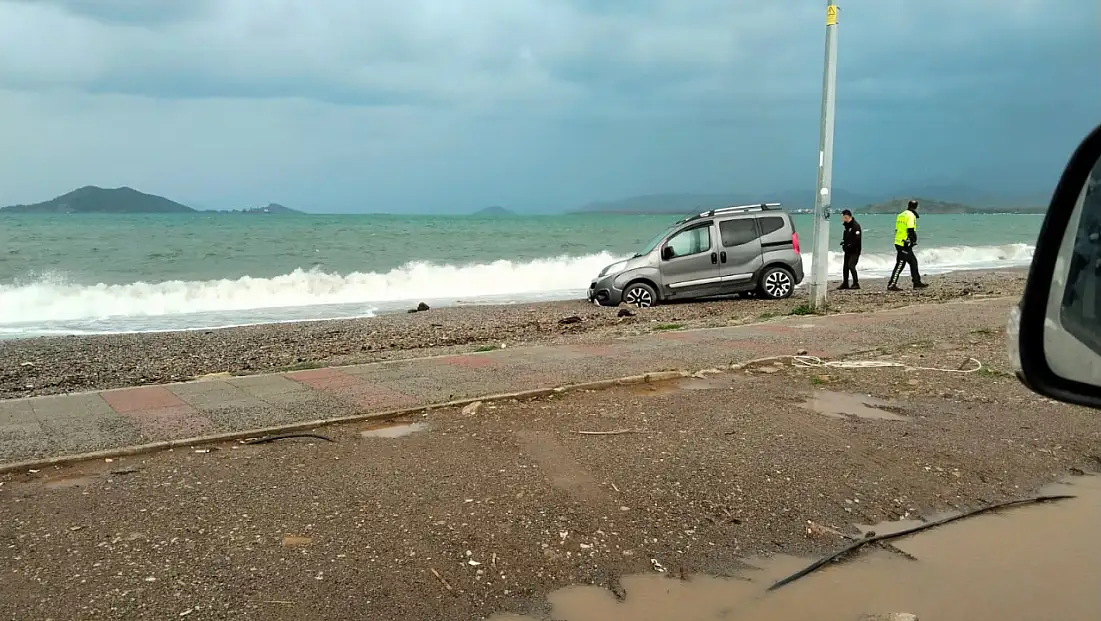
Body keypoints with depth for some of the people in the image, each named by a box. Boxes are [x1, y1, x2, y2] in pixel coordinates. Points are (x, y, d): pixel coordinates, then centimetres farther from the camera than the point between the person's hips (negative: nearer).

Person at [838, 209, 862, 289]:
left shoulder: (855, 225, -16)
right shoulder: (847, 225, 13)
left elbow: (857, 239, -22)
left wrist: (849, 246, -20)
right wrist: (843, 242, 5)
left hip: (854, 251, -9)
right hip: (848, 251, 9)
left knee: (851, 265, -17)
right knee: (845, 266, 12)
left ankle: (856, 284, -12)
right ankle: (845, 284, 21)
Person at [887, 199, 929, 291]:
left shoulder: (901, 215, 17)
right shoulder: (911, 216, -10)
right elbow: (911, 230, -19)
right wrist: (914, 240, -11)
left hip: (898, 242, 10)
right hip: (905, 244, -9)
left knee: (913, 262, 16)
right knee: (900, 264, -7)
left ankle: (917, 282, 20)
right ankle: (891, 285, -9)